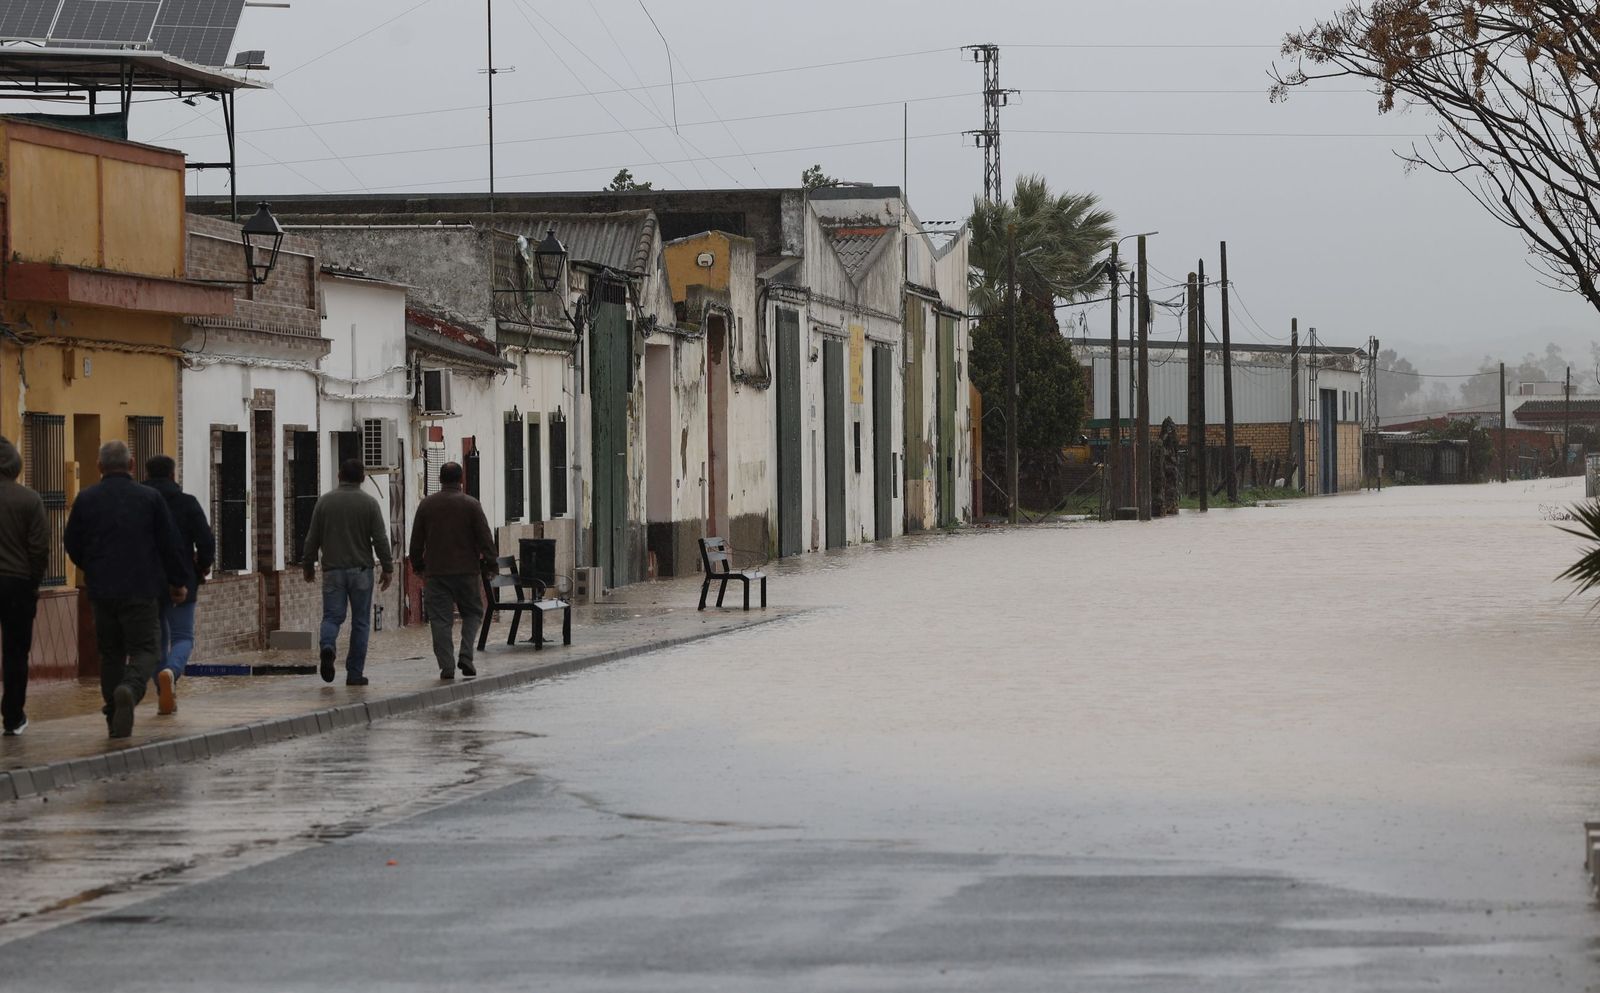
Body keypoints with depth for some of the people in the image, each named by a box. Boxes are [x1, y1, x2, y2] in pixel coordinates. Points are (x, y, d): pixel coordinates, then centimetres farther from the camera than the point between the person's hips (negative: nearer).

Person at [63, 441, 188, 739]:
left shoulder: (86, 500, 1)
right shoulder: (150, 498, -2)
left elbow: (73, 546, 7)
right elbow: (170, 544, 0)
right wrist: (179, 581, 13)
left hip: (102, 591, 2)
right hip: (141, 590, -2)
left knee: (111, 653, 12)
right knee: (146, 649, 0)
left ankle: (115, 719, 11)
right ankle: (129, 690, -30)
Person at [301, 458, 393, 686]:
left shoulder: (325, 501, 3)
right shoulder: (369, 503, -2)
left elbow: (312, 538, 6)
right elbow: (380, 539, -5)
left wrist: (308, 566, 15)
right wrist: (388, 568, 2)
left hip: (332, 570, 1)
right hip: (361, 570, -1)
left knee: (332, 616, 4)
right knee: (360, 622, 6)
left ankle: (328, 646, -28)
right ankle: (354, 673, 5)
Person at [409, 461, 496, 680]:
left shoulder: (426, 505, 4)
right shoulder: (471, 505, -3)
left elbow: (416, 541, 9)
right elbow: (485, 538, -5)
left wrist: (417, 565, 20)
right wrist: (489, 562, 5)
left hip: (435, 572, 1)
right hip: (467, 571, -1)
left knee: (440, 619, 2)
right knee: (472, 612, 14)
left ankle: (447, 666, -4)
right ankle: (466, 656, -3)